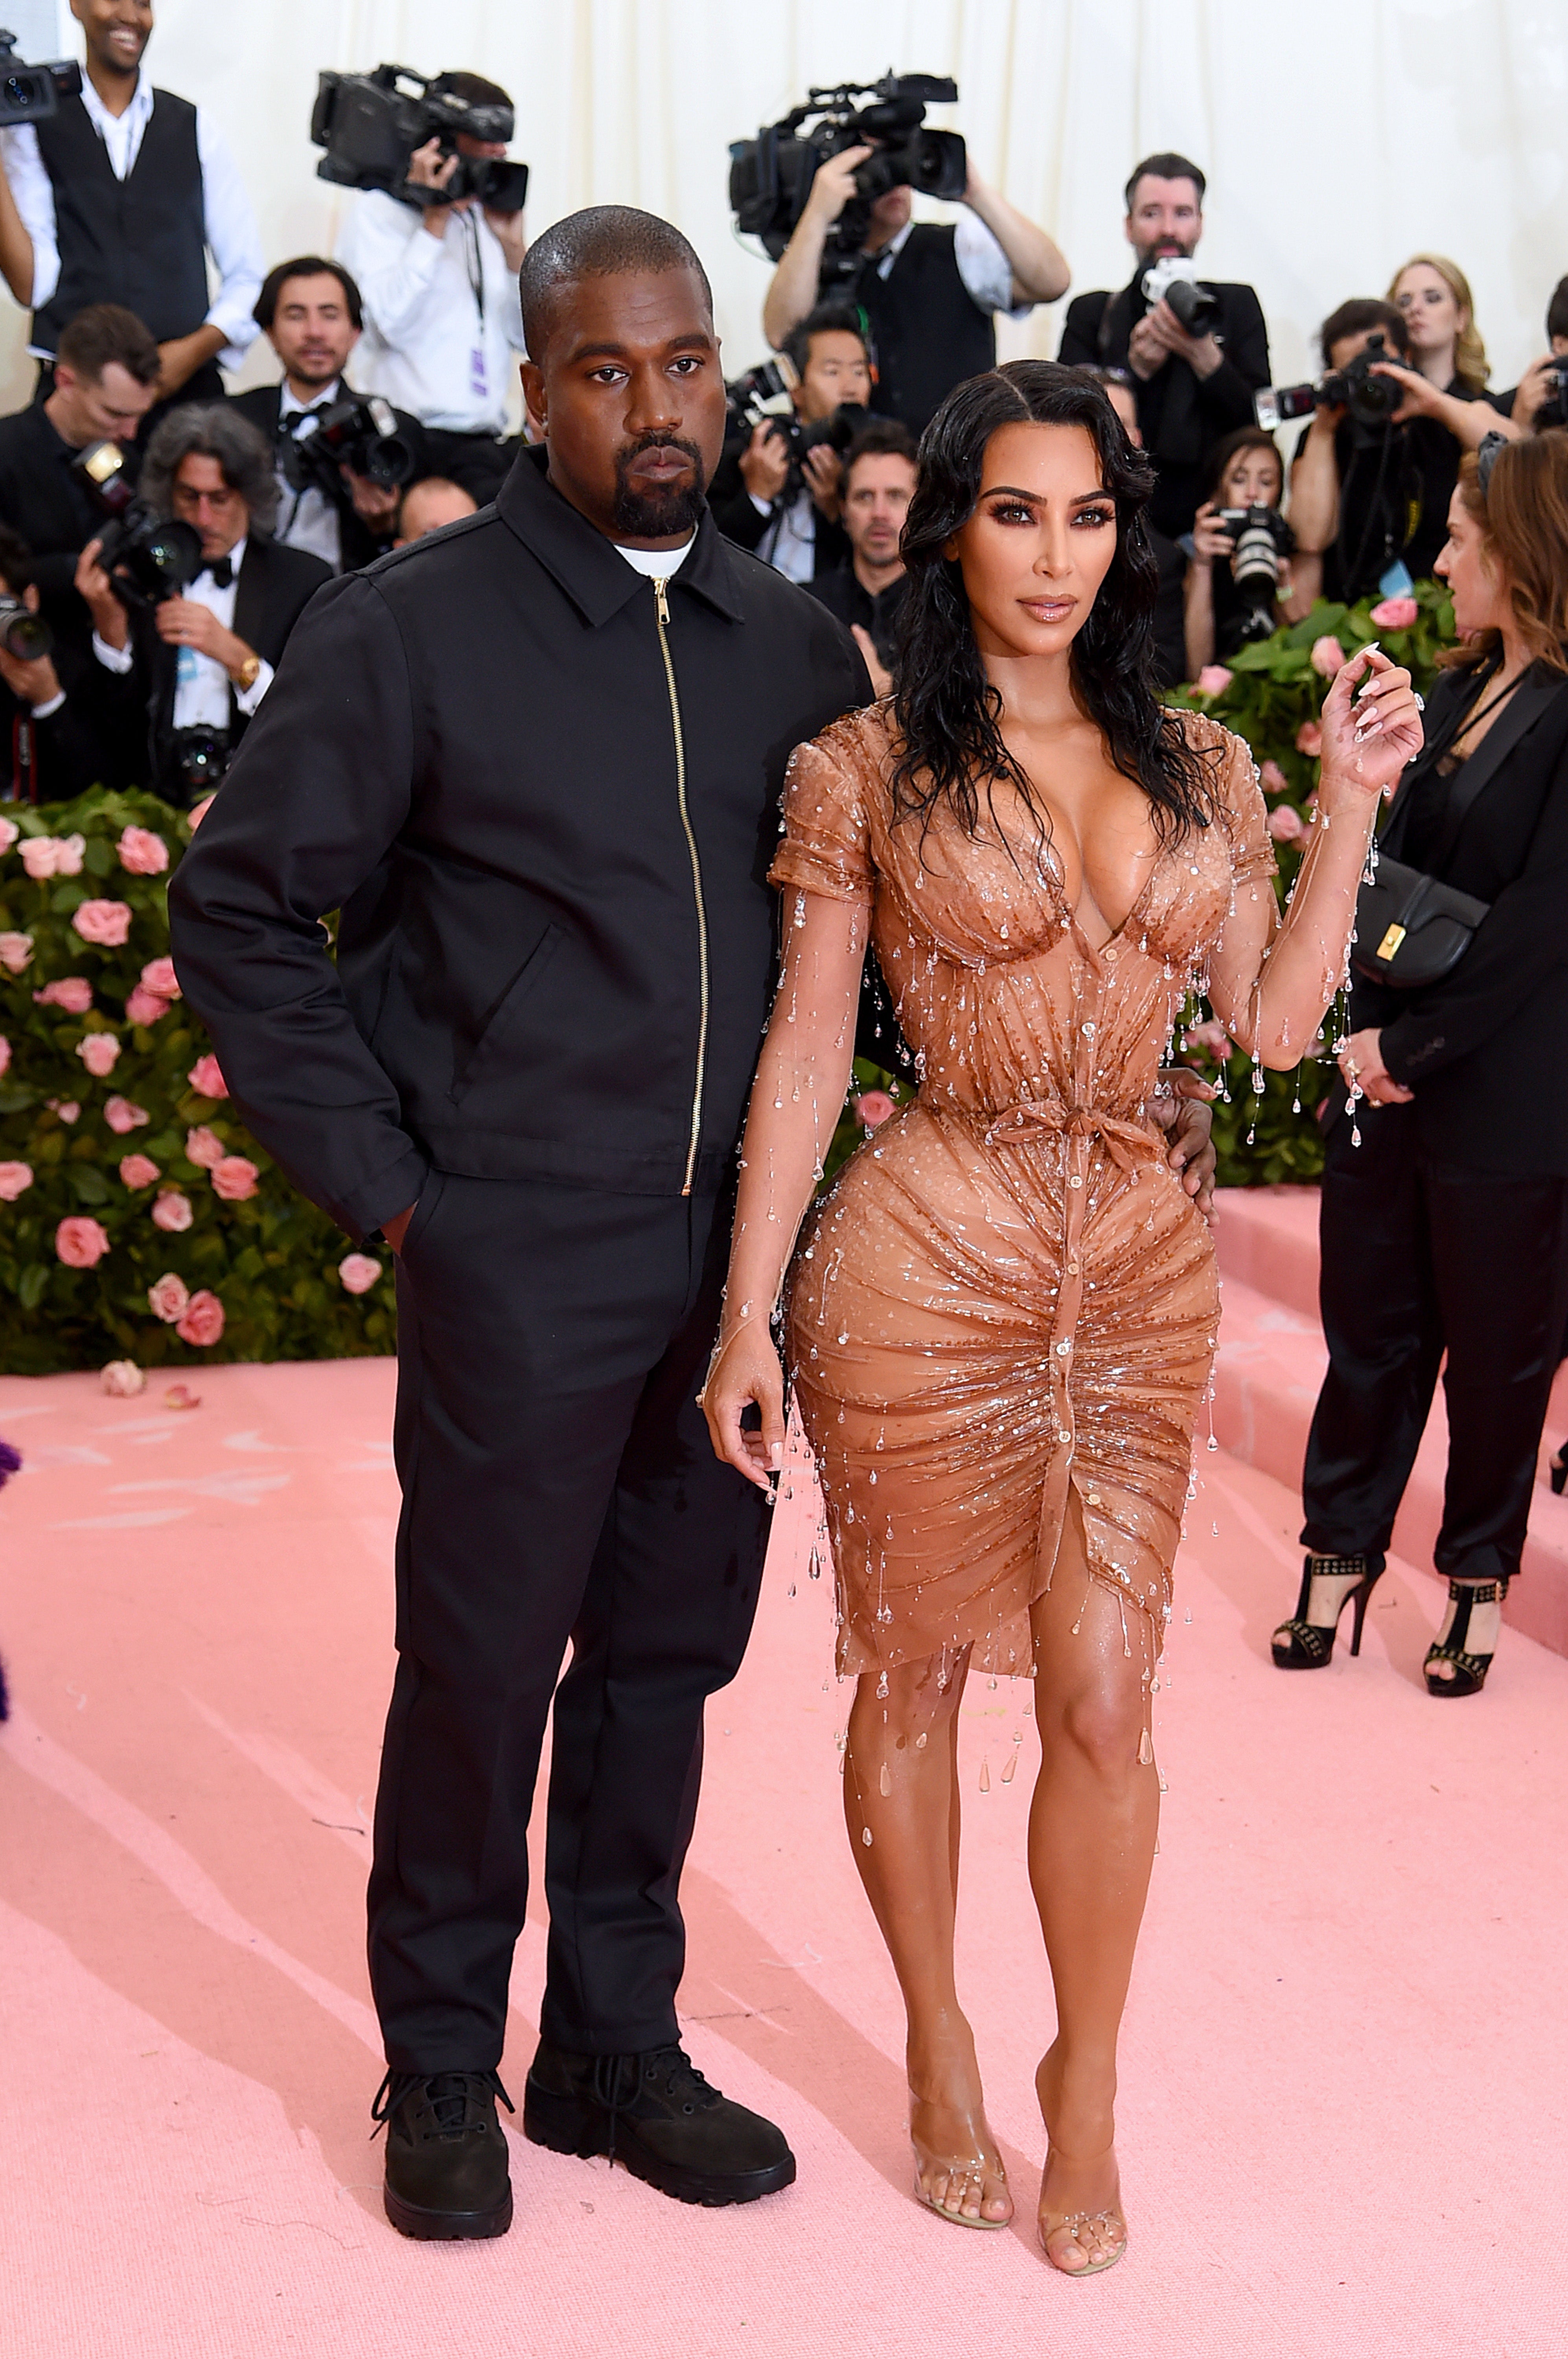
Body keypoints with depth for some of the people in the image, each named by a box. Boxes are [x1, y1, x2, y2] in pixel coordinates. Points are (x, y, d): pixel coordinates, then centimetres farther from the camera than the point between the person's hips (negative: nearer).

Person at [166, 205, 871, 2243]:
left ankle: (618, 2048, 30)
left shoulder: (792, 638, 8)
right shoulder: (412, 628, -6)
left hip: (747, 1248, 5)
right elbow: (241, 911, -4)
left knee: (666, 1656, 14)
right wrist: (376, 1173, -8)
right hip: (525, 1253, -4)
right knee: (481, 1668, 6)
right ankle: (442, 2072, 25)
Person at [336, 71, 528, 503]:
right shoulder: (378, 211, 4)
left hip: (491, 442, 6)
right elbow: (393, 322, -13)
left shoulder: (488, 218, 19)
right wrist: (435, 220, -8)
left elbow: (528, 337, 14)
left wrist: (513, 246, 3)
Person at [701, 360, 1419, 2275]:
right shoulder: (865, 768, -2)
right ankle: (939, 2049, 32)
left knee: (1103, 1700, 3)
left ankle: (1086, 2084, 24)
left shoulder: (1197, 768, 8)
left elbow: (1272, 1021, 8)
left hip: (1139, 1269, 3)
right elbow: (805, 1053, -2)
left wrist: (1353, 799, 2)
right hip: (924, 1263, -2)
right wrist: (749, 1310, -5)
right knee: (915, 1673, 10)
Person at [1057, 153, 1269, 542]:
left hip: (1209, 523, 0)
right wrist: (1136, 368, -9)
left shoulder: (1236, 305, 14)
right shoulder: (1091, 313, 14)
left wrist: (1204, 356, -10)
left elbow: (1261, 424, 3)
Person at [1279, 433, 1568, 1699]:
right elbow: (1396, 870, 10)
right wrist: (1368, 1028, -3)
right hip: (1387, 1070, 7)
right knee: (1370, 1329, 13)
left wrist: (1416, 1046, -15)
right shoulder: (1463, 690, 10)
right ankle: (1342, 1555, 25)